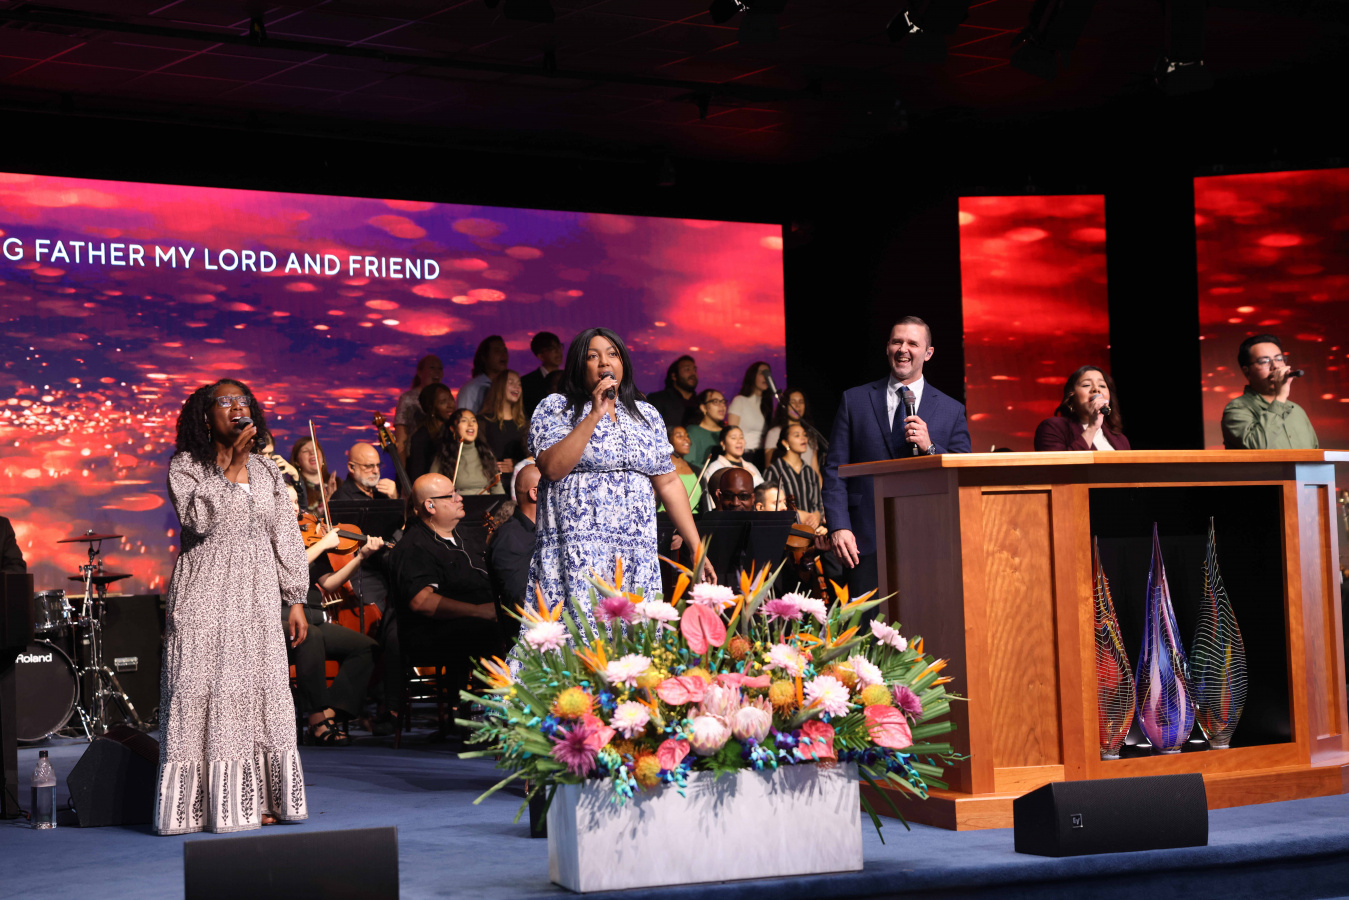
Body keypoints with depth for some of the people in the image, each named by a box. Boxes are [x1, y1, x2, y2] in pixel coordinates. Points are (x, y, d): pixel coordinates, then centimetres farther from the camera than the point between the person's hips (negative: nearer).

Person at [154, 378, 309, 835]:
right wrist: (232, 465, -18)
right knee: (203, 690, -6)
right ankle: (210, 802, -2)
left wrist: (295, 599, 7)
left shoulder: (265, 469, 11)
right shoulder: (185, 467, -1)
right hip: (204, 598, -4)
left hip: (257, 596, 4)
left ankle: (257, 800, 9)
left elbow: (285, 535, 12)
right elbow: (201, 520, -18)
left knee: (263, 689, 2)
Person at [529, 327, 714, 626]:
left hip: (636, 552, 4)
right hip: (577, 551, -4)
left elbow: (668, 483, 15)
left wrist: (697, 548, 9)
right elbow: (552, 468, -12)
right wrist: (595, 415, -14)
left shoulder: (646, 414, 16)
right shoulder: (555, 408, 4)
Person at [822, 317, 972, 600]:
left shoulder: (951, 411, 11)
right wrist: (838, 527, -6)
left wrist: (930, 447, -11)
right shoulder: (854, 401, 11)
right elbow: (835, 470, 6)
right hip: (867, 542, 0)